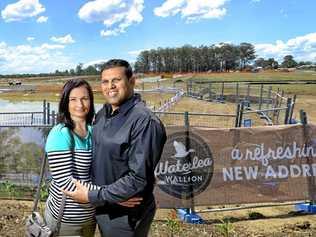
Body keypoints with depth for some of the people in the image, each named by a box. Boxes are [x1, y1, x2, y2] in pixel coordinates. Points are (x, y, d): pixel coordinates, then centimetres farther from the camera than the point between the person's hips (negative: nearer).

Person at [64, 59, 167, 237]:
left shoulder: (144, 121, -24)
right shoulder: (102, 114, 2)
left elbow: (138, 179, -26)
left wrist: (92, 196, -21)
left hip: (126, 216, -7)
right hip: (102, 208, 7)